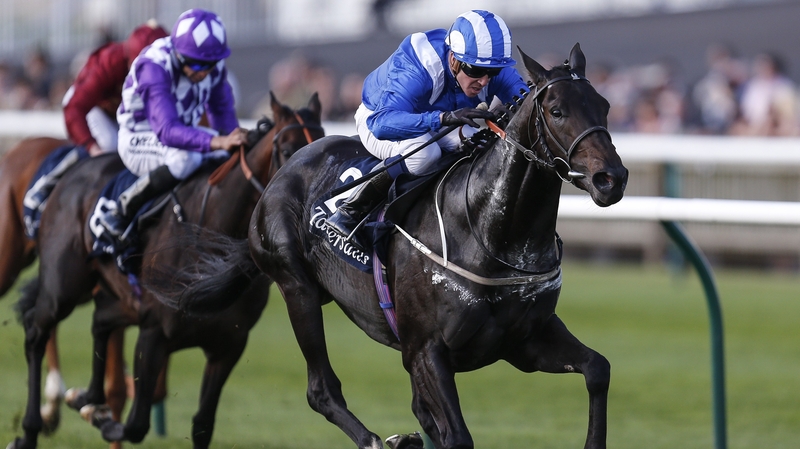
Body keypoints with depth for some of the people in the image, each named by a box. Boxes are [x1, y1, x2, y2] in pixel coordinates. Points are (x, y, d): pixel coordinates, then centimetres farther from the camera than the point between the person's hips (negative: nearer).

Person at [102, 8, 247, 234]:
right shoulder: (154, 67, -32)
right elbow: (167, 130, -41)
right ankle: (121, 213, -23)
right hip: (140, 139, -7)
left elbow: (222, 110, 6)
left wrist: (233, 137, -15)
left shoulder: (215, 64, -10)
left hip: (183, 129, 7)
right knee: (186, 159, -37)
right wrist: (215, 142, -54)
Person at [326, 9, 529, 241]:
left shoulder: (497, 68, -24)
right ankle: (350, 211, -21)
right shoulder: (415, 69, -42)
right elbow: (381, 122, -53)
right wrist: (444, 117, -67)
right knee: (423, 151, -38)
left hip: (437, 123, 6)